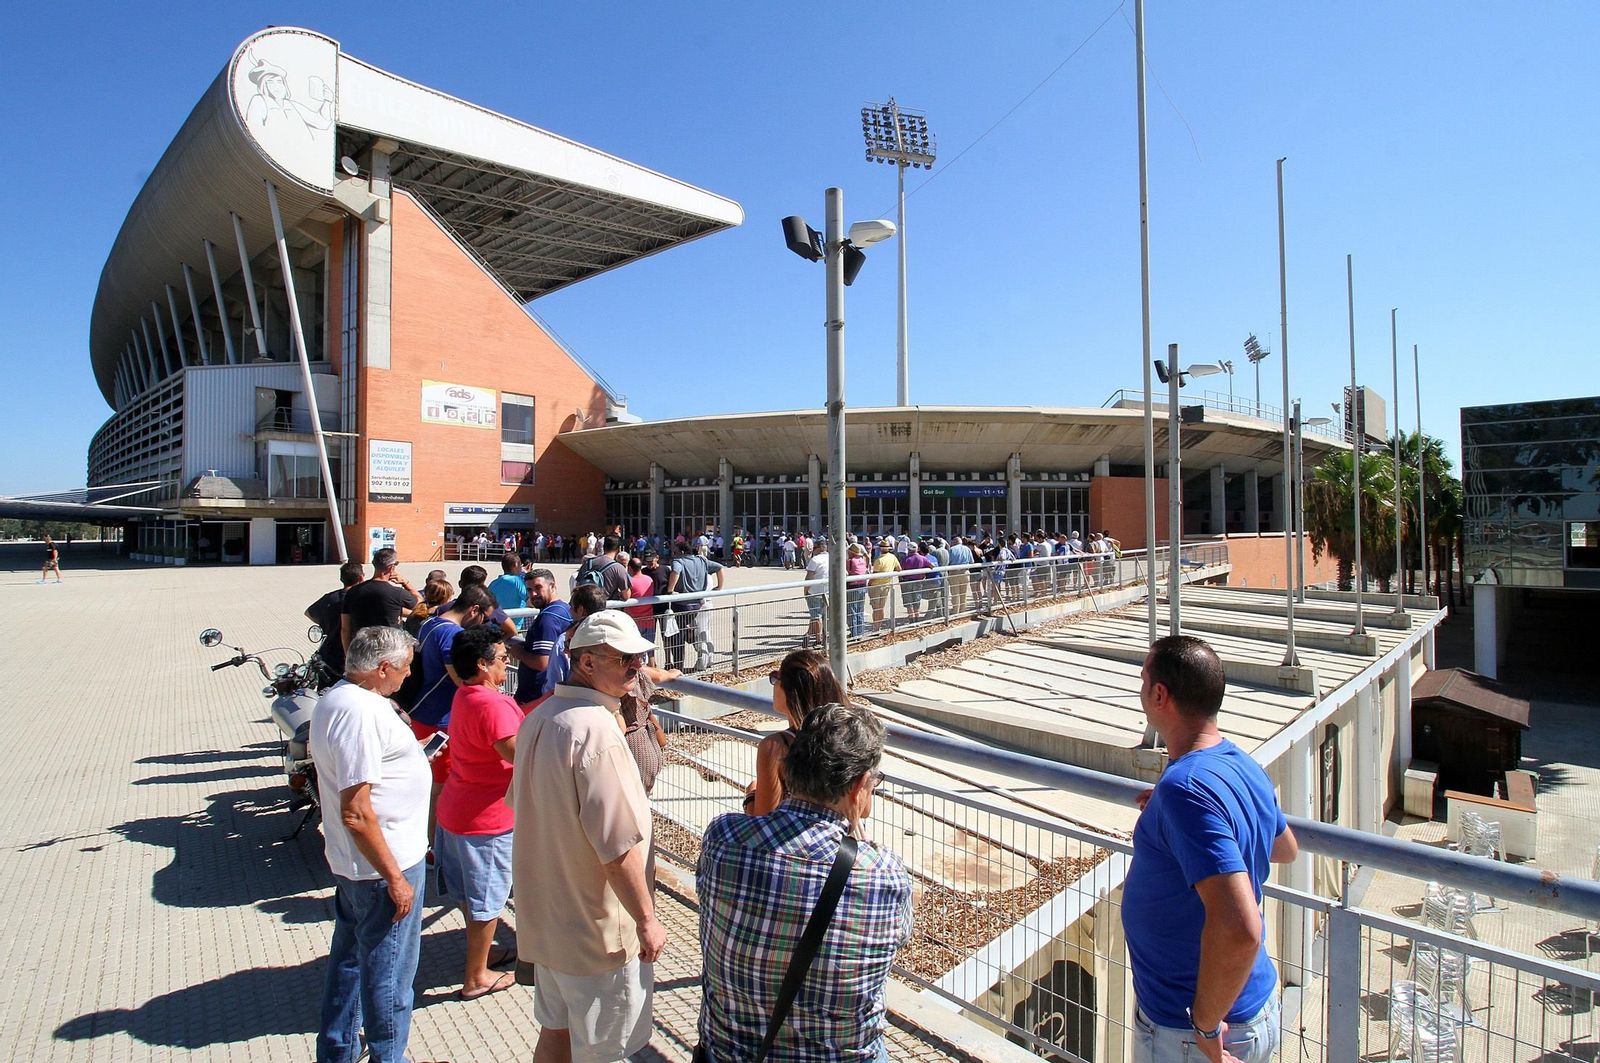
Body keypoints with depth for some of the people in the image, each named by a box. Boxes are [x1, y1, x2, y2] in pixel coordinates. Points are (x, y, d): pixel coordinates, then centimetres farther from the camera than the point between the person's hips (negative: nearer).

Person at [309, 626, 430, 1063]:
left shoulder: (332, 699, 6)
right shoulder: (361, 712, -27)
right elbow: (356, 813, -28)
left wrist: (412, 761, 24)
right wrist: (394, 877, -22)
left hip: (348, 862, 10)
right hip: (383, 864, -10)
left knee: (350, 958, 25)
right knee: (388, 973, 8)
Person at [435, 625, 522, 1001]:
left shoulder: (466, 695, 5)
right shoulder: (490, 704, -27)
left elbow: (511, 720, 9)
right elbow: (520, 754, -31)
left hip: (457, 809, 10)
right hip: (487, 818, -10)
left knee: (472, 893, 25)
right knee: (486, 899, 7)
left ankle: (482, 954, 43)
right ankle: (476, 978, 23)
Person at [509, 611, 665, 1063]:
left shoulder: (539, 718, 1)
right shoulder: (597, 730, -28)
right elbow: (618, 846, -26)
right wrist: (647, 920, -15)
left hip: (545, 919, 8)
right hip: (597, 929, -8)